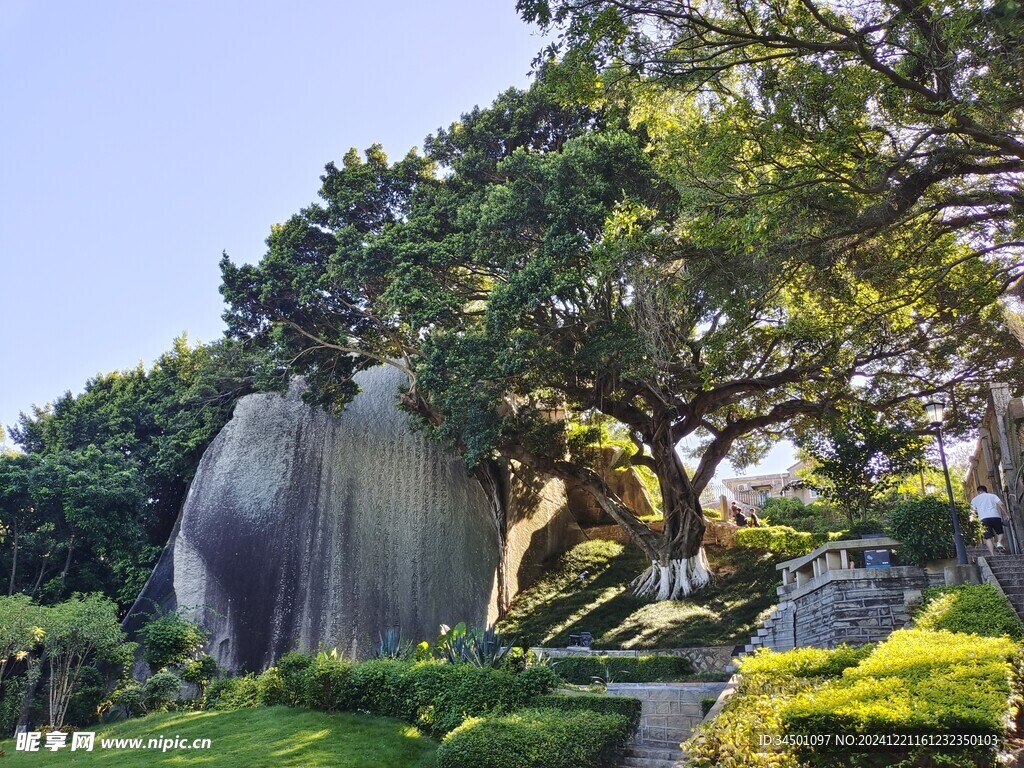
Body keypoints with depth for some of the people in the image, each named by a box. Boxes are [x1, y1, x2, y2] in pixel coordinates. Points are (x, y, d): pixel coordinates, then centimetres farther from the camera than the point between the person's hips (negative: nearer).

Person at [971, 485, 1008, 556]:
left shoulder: (974, 499, 20)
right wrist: (1006, 514, 6)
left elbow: (974, 512, 9)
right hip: (995, 516, 1)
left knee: (988, 537, -1)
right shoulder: (993, 495, 19)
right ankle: (999, 542, -9)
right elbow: (1001, 504, 4)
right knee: (1000, 532, 21)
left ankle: (992, 554, -13)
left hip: (983, 518, -1)